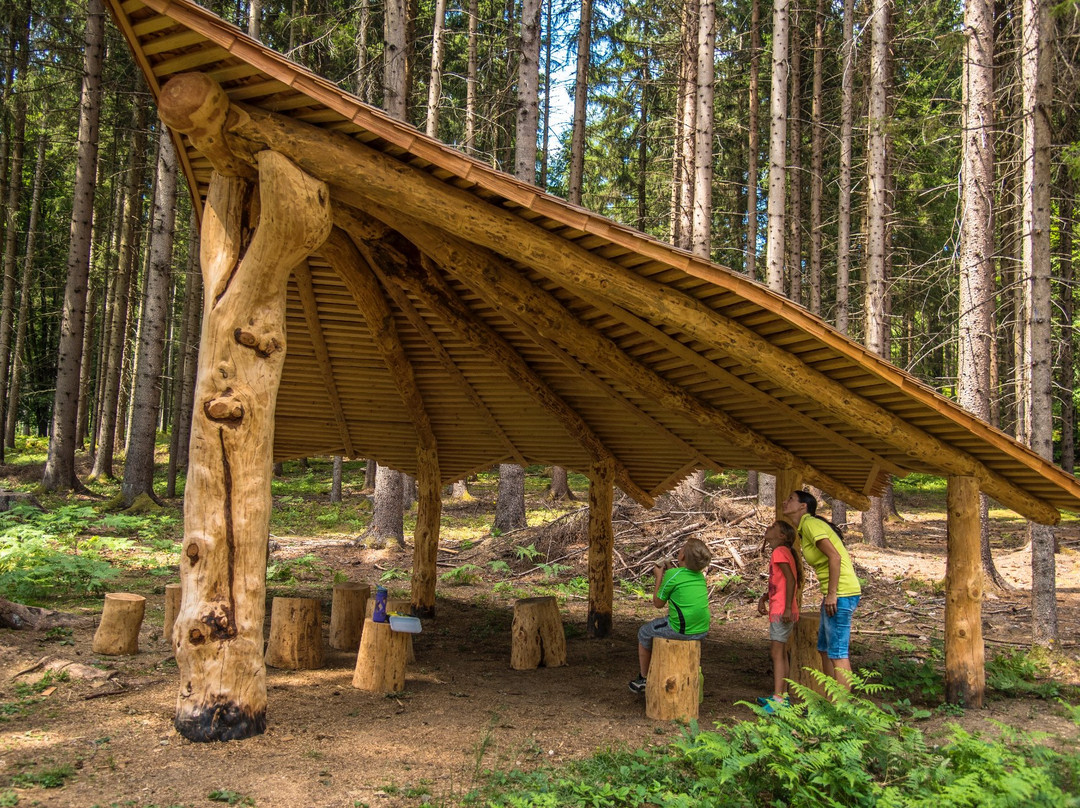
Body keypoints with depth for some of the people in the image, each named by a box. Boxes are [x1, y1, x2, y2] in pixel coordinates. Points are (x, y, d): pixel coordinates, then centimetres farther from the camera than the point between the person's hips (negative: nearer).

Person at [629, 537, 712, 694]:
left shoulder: (672, 575, -14)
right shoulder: (700, 576, 6)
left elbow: (658, 603, -3)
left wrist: (659, 577, 6)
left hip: (681, 630, -6)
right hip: (702, 631, 7)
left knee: (644, 633, 20)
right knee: (659, 626, 35)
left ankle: (644, 679, 29)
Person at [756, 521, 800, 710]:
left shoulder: (780, 551, -12)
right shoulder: (782, 553, 18)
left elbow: (791, 580, -21)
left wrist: (788, 608, -24)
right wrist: (764, 598, 8)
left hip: (782, 611, -10)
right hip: (778, 611, 10)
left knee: (777, 652, -11)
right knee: (781, 652, 15)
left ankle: (778, 700, -13)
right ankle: (783, 694, 22)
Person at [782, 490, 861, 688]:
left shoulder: (811, 524, -12)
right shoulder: (804, 529, 17)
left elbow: (835, 556, -22)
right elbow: (840, 556, 20)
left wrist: (831, 594, -23)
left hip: (841, 593, -10)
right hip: (835, 594, 10)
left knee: (837, 653, -7)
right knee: (825, 649, 17)